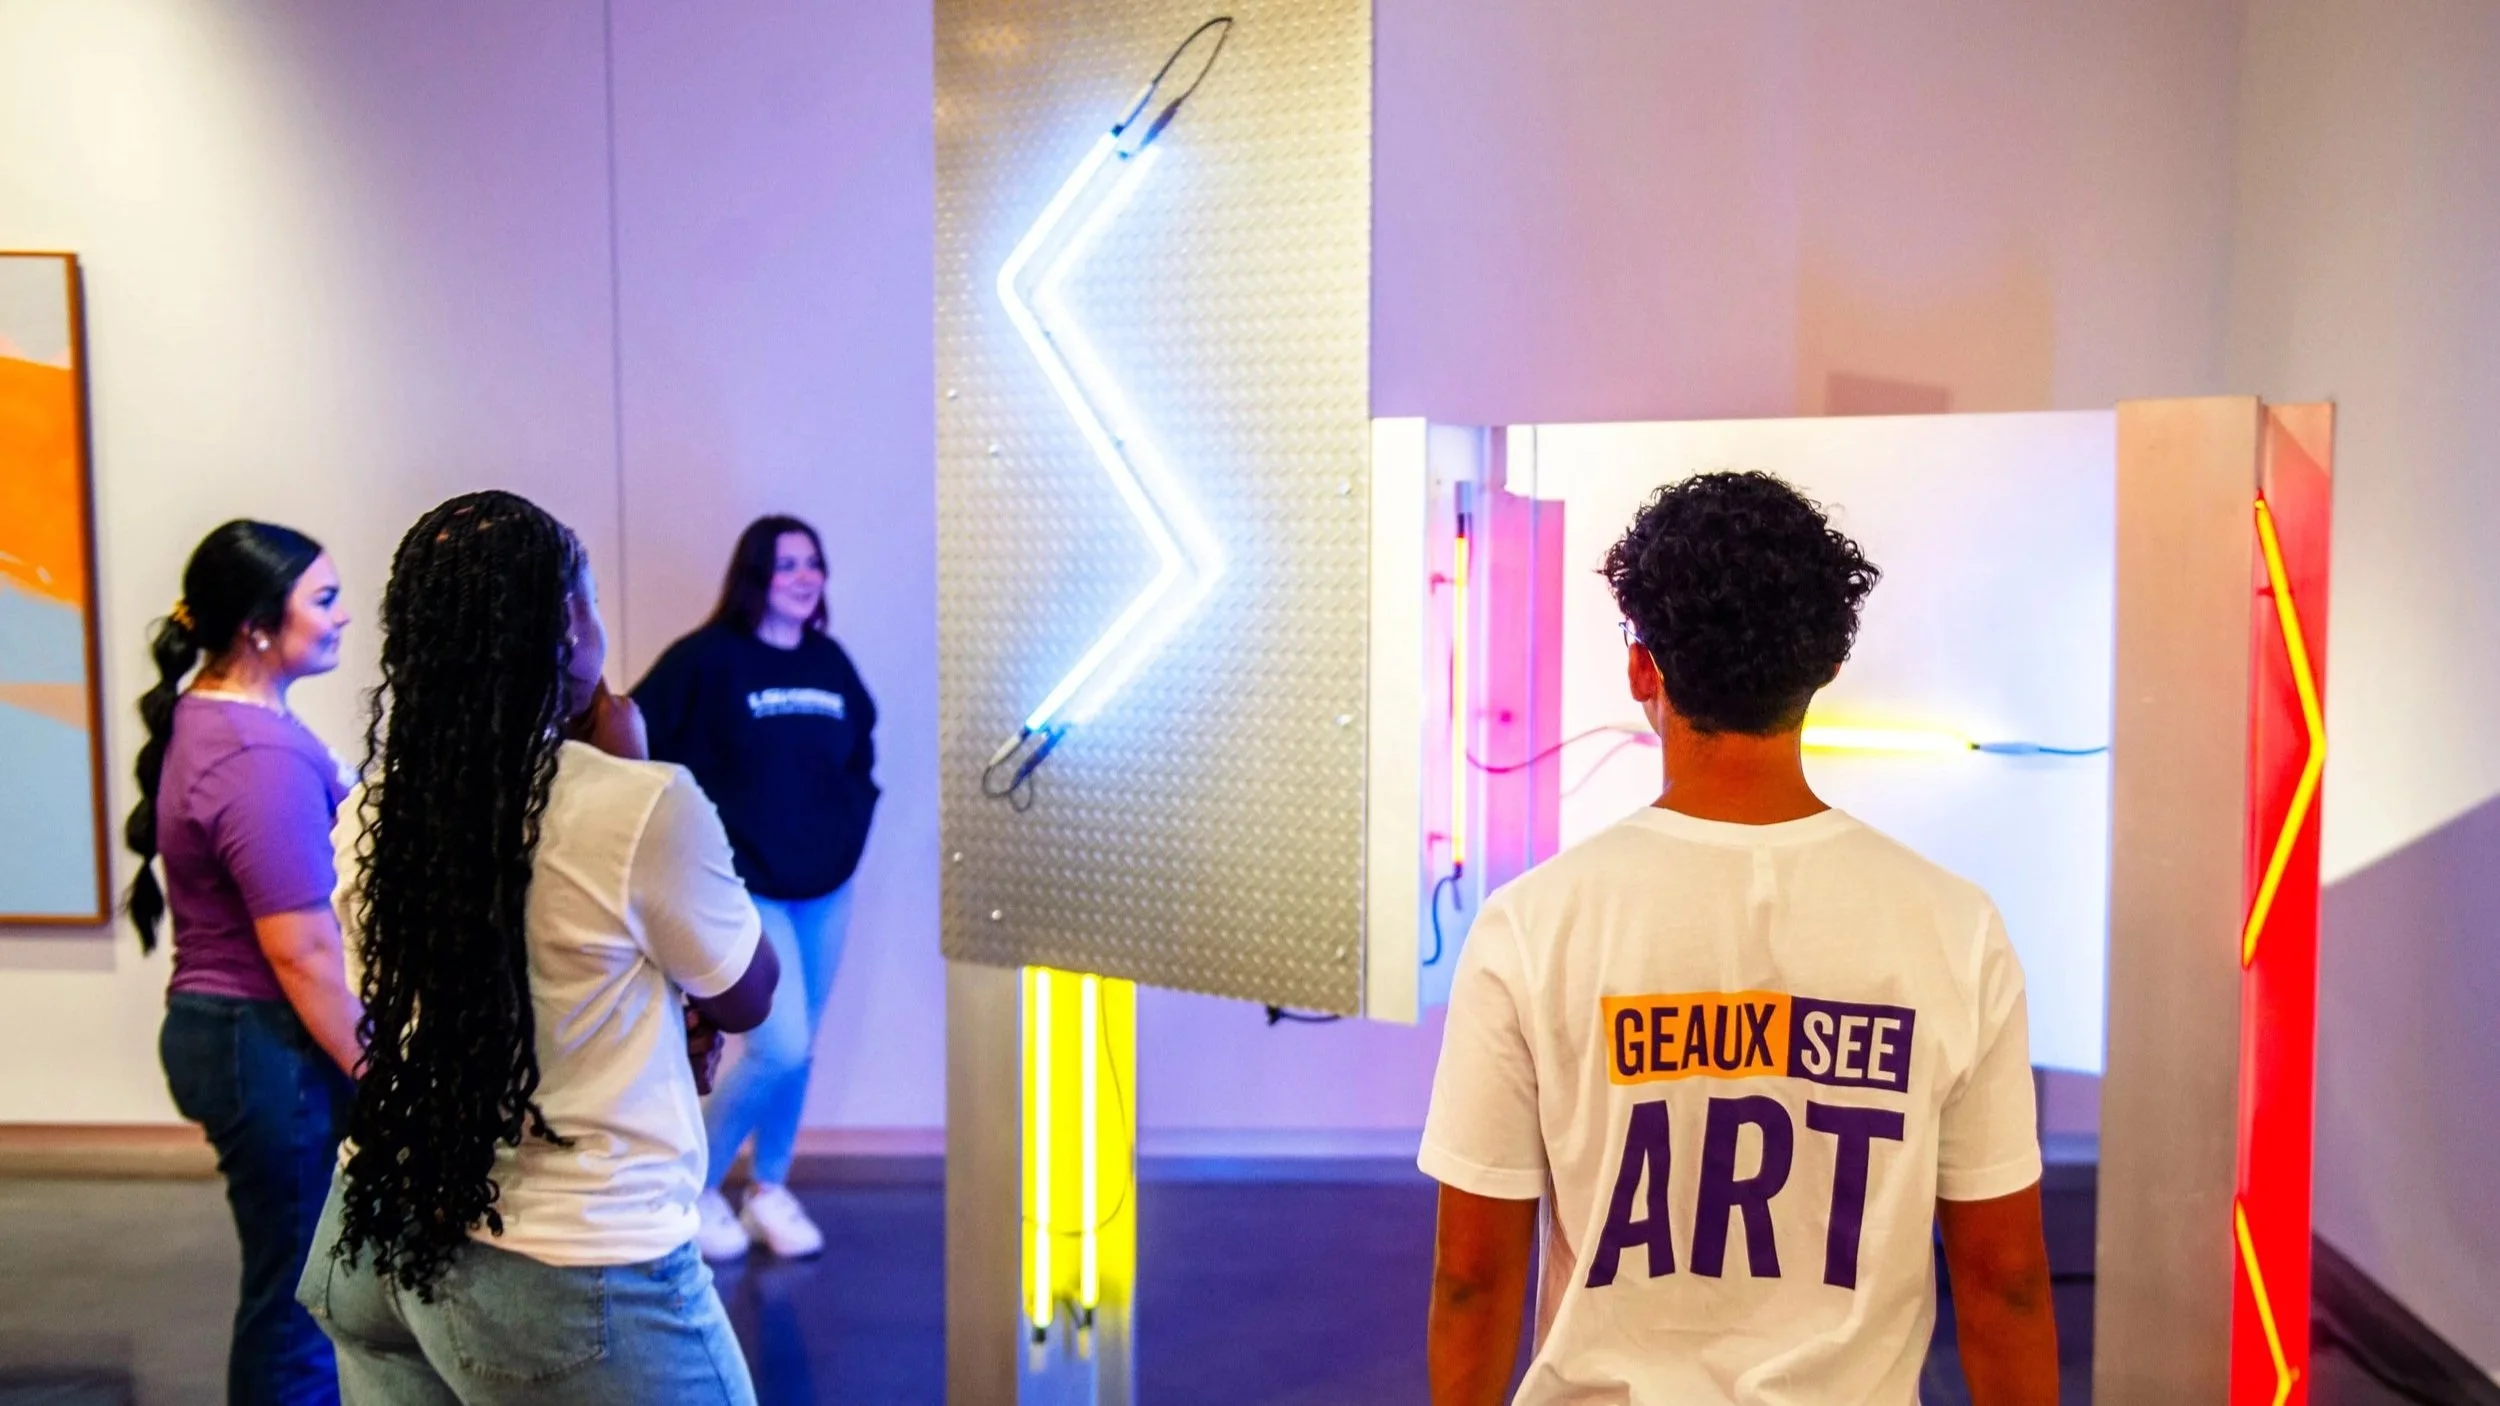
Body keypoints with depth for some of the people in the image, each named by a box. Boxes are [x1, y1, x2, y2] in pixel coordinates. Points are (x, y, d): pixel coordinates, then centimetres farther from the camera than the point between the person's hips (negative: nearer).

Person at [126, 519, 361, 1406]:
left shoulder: (204, 720, 9)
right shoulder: (262, 758, -22)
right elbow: (304, 953, -23)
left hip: (219, 1027, 10)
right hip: (277, 1046, -10)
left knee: (289, 1287, 21)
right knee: (299, 1299, 4)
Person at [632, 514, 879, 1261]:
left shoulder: (831, 662, 6)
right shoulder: (705, 660, -12)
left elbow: (861, 754, 20)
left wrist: (851, 824, 10)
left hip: (826, 889, 6)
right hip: (746, 889, -6)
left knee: (798, 1047, 12)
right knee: (779, 1047, -12)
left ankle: (770, 1189, 30)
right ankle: (698, 1186, 12)